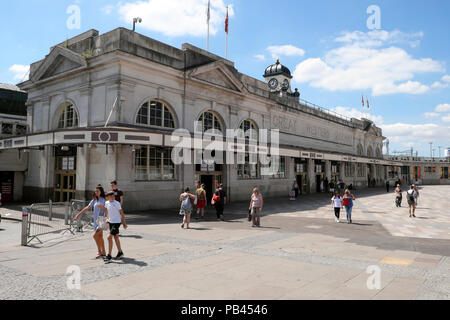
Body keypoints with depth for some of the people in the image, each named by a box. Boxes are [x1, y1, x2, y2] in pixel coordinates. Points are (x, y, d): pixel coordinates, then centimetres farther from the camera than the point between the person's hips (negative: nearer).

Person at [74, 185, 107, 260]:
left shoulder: (104, 200, -9)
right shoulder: (94, 200, 11)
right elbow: (87, 208, 14)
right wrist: (78, 215, 13)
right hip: (96, 220, 7)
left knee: (95, 235, -14)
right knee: (99, 237, 10)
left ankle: (100, 252, -2)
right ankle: (103, 253, 18)